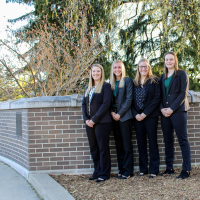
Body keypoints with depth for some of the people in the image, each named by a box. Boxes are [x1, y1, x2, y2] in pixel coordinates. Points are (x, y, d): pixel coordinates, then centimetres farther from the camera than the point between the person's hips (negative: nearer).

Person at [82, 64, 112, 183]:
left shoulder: (106, 86, -3)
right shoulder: (88, 88, 18)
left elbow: (106, 104, -12)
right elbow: (84, 104, 15)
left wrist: (94, 119, -14)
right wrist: (86, 119, -1)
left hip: (102, 122, -7)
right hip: (90, 123, 7)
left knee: (103, 148, -1)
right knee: (93, 148, 10)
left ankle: (104, 174, 8)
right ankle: (97, 172, 21)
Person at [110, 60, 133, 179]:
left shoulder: (127, 81, -1)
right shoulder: (111, 83, 14)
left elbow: (129, 99, -8)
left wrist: (120, 114, -12)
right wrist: (112, 112, -4)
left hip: (125, 116, -5)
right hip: (114, 117, 5)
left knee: (126, 144, -2)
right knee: (118, 144, 8)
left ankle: (128, 171, 2)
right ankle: (121, 169, 15)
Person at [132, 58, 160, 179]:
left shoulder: (154, 81, 1)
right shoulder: (134, 83, 12)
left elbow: (157, 98, -7)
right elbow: (132, 100, 9)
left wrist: (145, 113, -13)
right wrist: (136, 114, -6)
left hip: (151, 116, -4)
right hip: (138, 117, 4)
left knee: (152, 143, 0)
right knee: (141, 143, 8)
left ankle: (154, 170, 5)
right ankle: (143, 169, 16)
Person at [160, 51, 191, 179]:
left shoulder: (182, 74, 1)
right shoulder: (163, 77, 17)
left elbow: (183, 93, -7)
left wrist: (172, 109, -14)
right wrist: (162, 108, -2)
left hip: (178, 111, -5)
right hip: (165, 112, 6)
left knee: (183, 140, -5)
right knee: (168, 141, 7)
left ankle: (186, 170, -1)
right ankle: (169, 168, 14)